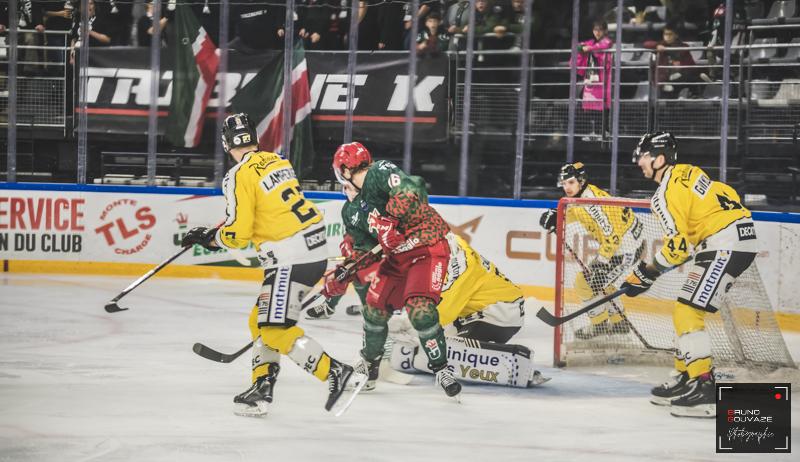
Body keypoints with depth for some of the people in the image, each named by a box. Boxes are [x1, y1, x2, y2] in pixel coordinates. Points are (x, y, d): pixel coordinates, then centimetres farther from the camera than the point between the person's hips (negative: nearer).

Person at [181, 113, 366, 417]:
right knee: (261, 320, 17)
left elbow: (238, 235, -13)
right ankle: (261, 389, 17)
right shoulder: (276, 161, 13)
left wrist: (208, 238, 6)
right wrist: (216, 232, 31)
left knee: (275, 330, -8)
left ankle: (337, 375, -16)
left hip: (290, 257, -9)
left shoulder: (239, 177, -12)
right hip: (315, 246, 9)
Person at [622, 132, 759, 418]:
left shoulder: (668, 192, -13)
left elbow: (677, 245, -17)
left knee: (687, 313, -13)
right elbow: (728, 196, 22)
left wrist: (646, 274, -5)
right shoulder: (689, 174, 16)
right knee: (687, 311, 18)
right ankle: (686, 377, 24)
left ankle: (702, 389, -21)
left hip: (725, 244, -10)